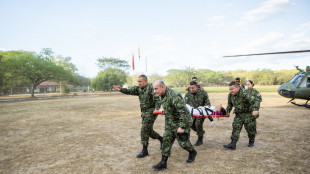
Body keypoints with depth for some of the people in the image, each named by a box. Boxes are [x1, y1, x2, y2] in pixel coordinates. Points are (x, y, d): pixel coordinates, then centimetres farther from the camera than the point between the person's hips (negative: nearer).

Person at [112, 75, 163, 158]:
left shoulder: (151, 87, -16)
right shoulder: (139, 88, 7)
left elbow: (157, 98, -26)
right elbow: (129, 91, -2)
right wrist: (121, 89, -18)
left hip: (151, 111, -8)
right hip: (144, 112, 8)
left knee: (144, 129, -8)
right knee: (148, 130, 16)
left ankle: (144, 150, 4)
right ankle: (161, 139, 41)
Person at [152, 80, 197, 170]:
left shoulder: (174, 96, -30)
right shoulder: (161, 96, 1)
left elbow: (183, 112, -30)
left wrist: (182, 127, -29)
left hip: (181, 122, -8)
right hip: (170, 123, 8)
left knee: (183, 142, 3)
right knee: (166, 140, 3)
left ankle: (192, 152, 35)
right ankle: (163, 162, 10)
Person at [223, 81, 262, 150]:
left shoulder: (245, 94, -28)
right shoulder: (230, 95, -4)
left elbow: (256, 101, -33)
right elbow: (230, 104, 15)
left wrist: (255, 109, -47)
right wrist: (228, 111, 10)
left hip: (248, 114, -5)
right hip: (238, 114, 5)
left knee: (250, 128, 8)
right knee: (236, 127, -6)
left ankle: (251, 141, 35)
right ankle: (233, 144, -9)